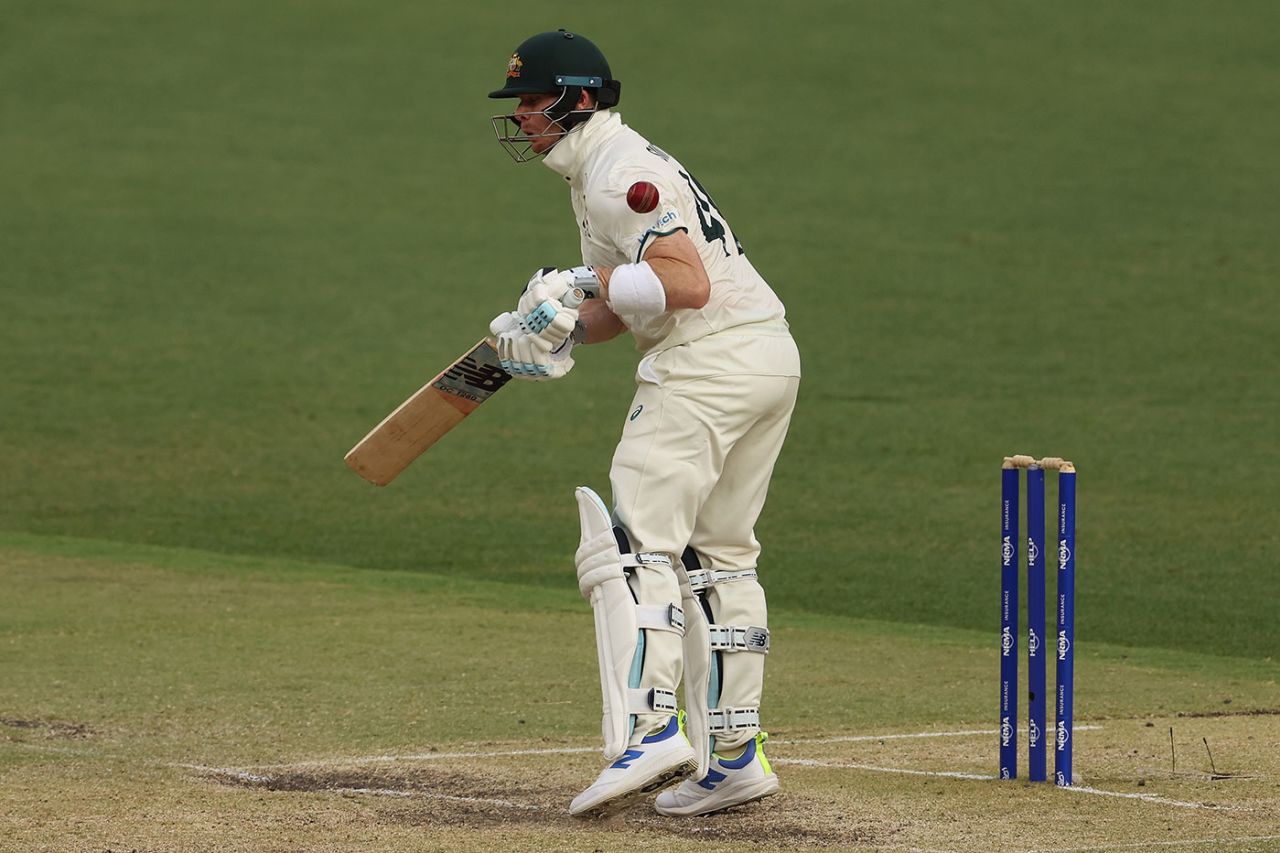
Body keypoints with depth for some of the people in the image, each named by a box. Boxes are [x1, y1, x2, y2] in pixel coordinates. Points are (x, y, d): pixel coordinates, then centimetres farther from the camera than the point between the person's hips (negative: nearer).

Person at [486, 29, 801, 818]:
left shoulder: (618, 172, -12)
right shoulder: (601, 169, 21)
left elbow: (686, 283, -23)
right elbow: (626, 307, 22)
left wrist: (586, 281, -17)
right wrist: (555, 333, 6)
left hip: (710, 362, -11)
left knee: (634, 542, -14)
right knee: (716, 553, 15)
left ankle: (648, 727, -27)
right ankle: (735, 753, 16)